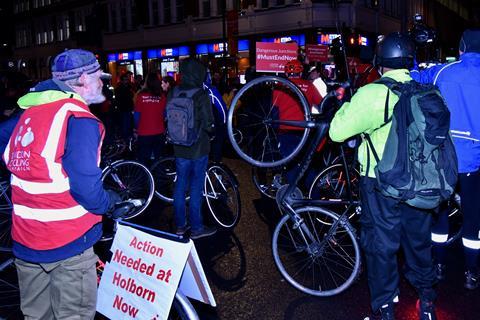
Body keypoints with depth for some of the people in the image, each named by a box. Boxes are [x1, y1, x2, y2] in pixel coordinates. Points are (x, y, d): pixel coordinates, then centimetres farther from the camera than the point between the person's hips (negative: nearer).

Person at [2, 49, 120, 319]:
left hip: (24, 238, 8)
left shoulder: (30, 110, 8)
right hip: (66, 241, -8)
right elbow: (86, 186, -24)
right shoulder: (78, 118, -17)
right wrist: (110, 201, -5)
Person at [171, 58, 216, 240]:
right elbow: (208, 124, -17)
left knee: (180, 186, 13)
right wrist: (212, 132, 4)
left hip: (180, 148, 5)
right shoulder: (201, 95, -16)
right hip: (198, 148, -5)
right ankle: (196, 228, 13)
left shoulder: (174, 93, 0)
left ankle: (180, 225, 25)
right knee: (196, 188, 3)